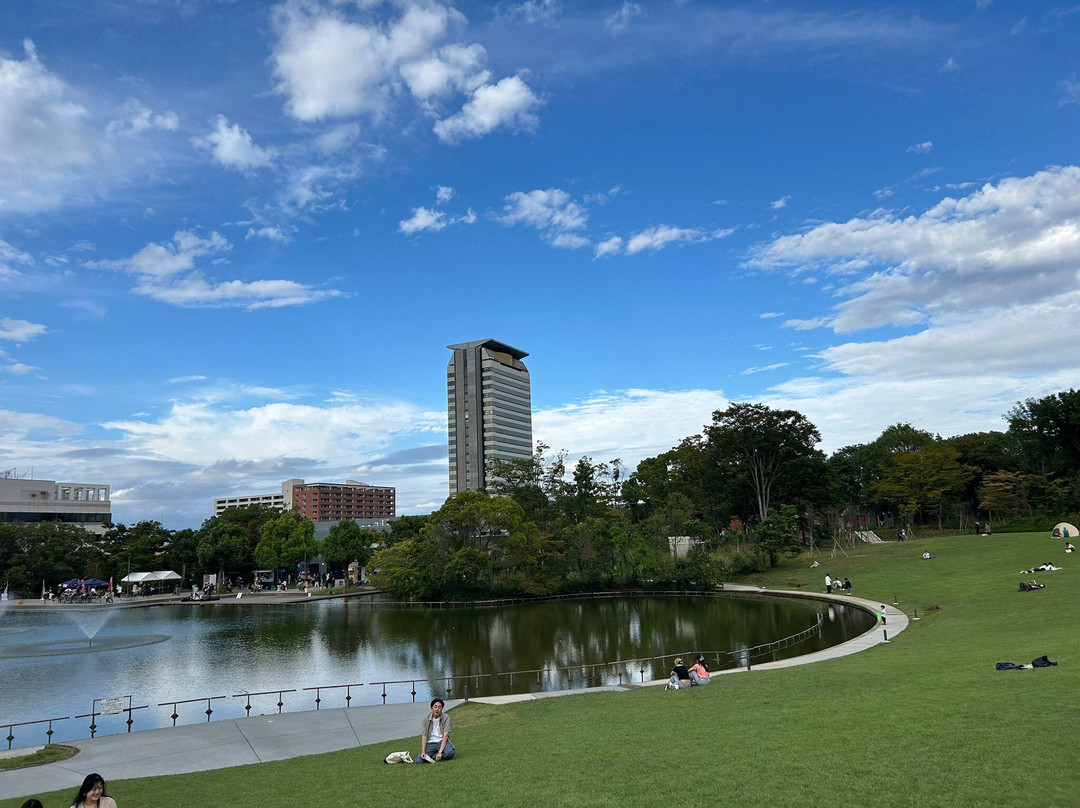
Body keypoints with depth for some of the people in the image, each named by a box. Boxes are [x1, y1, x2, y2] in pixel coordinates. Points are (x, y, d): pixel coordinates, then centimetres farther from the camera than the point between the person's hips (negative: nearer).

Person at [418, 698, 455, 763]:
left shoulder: (446, 717, -7)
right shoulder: (426, 720, -1)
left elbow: (445, 735, -15)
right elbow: (424, 736, -3)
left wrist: (440, 752, -26)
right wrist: (423, 752, -18)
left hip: (442, 741, -1)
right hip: (430, 743, 1)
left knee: (450, 752, -34)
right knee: (419, 760, -23)